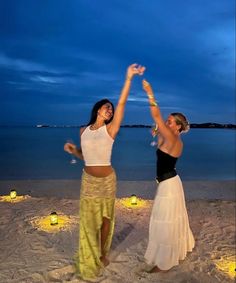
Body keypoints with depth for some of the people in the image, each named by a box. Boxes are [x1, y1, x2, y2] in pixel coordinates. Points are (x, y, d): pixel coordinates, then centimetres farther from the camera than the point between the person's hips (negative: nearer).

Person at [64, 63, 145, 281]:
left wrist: (129, 78, -24)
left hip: (107, 180, -2)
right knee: (88, 219, 11)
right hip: (88, 180, 3)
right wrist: (74, 150, -8)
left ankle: (103, 254, 36)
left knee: (105, 218, 13)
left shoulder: (110, 129, -8)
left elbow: (122, 103, -18)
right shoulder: (84, 130, 2)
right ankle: (89, 258, 33)